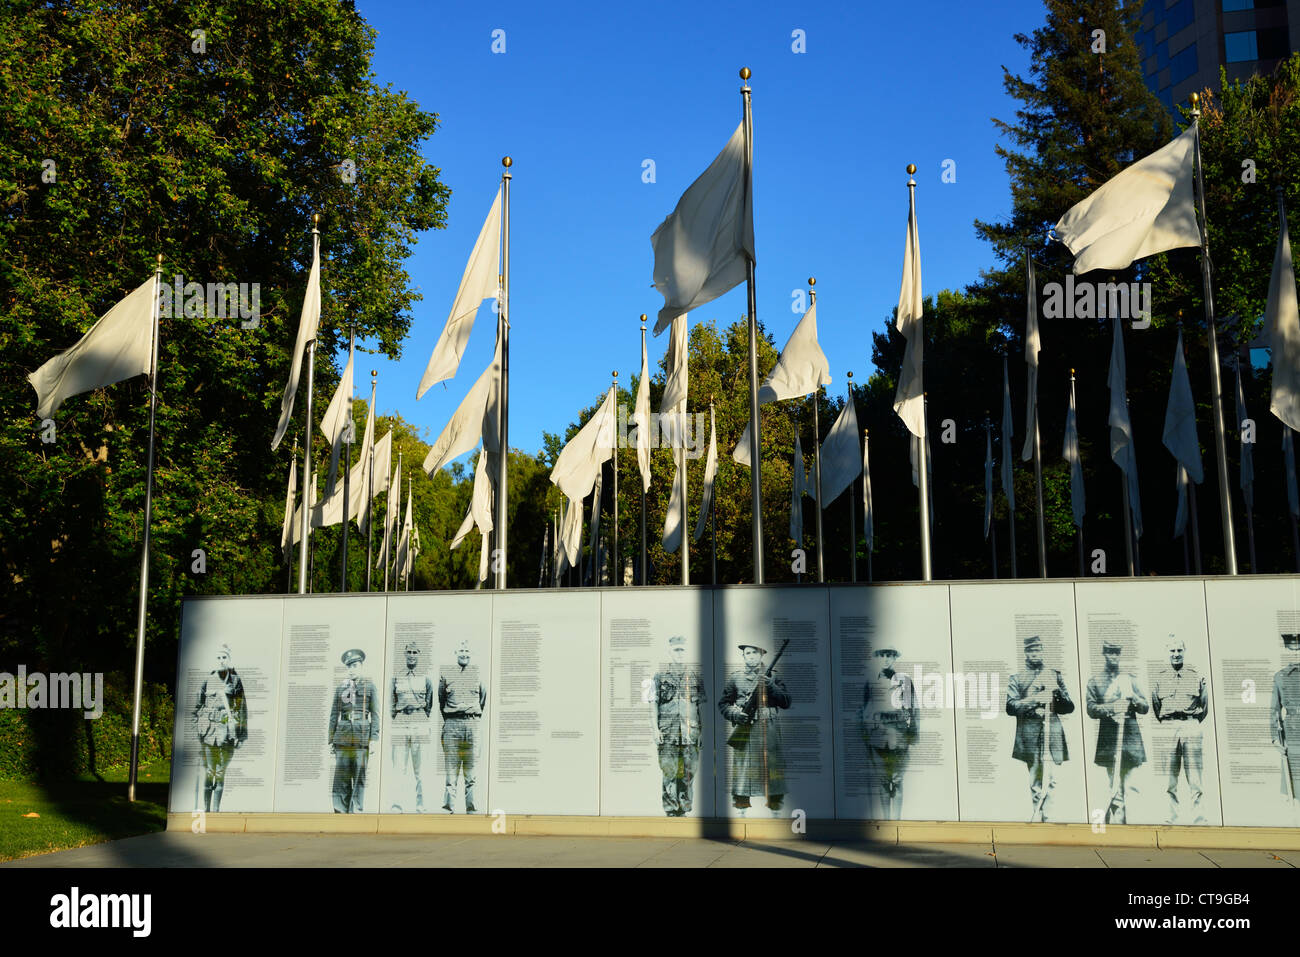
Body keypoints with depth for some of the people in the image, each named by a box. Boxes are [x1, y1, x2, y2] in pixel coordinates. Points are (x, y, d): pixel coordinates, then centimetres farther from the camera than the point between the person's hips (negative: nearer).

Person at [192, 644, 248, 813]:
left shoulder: (236, 681, 5)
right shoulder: (208, 680, 8)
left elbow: (242, 708, 6)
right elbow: (198, 705, 12)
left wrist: (242, 732, 2)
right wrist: (197, 728, 4)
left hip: (227, 729, 0)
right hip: (209, 727, 0)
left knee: (221, 773, 1)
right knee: (208, 771, -3)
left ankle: (216, 810, 6)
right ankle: (206, 809, 2)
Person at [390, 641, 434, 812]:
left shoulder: (426, 679, 10)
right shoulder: (396, 679, 12)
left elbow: (429, 704, 12)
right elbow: (392, 703, 13)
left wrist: (423, 721, 7)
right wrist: (396, 722, 5)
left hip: (420, 723, -1)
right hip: (400, 723, 1)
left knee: (419, 768, -1)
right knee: (398, 767, -4)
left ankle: (420, 805, 2)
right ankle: (397, 805, -2)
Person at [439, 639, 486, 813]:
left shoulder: (478, 672, 10)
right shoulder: (446, 674, 8)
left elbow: (483, 697, 19)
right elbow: (440, 699, 17)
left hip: (472, 723, 1)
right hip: (452, 723, -1)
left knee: (471, 767, 0)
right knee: (451, 765, -3)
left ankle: (471, 807, 2)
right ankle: (447, 805, -2)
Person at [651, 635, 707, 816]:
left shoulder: (695, 675, 11)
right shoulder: (660, 675, 6)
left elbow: (702, 704, 14)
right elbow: (653, 704, 4)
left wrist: (703, 729, 8)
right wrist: (656, 728, -4)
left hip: (690, 731, 2)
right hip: (667, 732, -2)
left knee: (689, 771, 1)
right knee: (670, 771, -5)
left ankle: (683, 809, 10)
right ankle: (671, 810, 2)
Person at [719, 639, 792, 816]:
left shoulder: (773, 677, 10)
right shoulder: (735, 677, 10)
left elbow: (786, 702, 3)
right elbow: (723, 703, 12)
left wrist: (772, 687, -12)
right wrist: (734, 714, -8)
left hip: (769, 731, 0)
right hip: (744, 730, 0)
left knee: (772, 772, 0)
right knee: (743, 772, -3)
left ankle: (775, 813, 8)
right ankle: (741, 812, 4)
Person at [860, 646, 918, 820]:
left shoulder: (905, 681, 7)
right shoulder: (870, 683, 12)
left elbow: (914, 708, 7)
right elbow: (864, 710, 15)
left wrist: (914, 732, 1)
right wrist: (864, 733, 9)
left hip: (898, 737, -2)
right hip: (877, 737, 2)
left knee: (897, 779, -2)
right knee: (879, 779, 1)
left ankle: (896, 818, 3)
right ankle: (885, 818, 8)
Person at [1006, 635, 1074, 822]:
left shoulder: (1055, 675, 18)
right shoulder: (1016, 679, 12)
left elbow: (1069, 707, 16)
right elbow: (1011, 707, -1)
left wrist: (1056, 691, -3)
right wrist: (1034, 700, -14)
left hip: (1052, 731, 1)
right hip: (1029, 734, -1)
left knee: (1049, 779, -5)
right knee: (1036, 778, -3)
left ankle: (1045, 817, 4)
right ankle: (1040, 817, 3)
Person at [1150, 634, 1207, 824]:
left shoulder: (1196, 676, 10)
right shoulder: (1160, 677, 10)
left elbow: (1204, 706, 16)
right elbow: (1154, 705, 16)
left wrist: (1193, 723, 12)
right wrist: (1164, 724, 12)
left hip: (1191, 728, -1)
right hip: (1168, 729, 1)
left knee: (1195, 780, -4)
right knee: (1169, 781, -1)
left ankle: (1198, 820, -3)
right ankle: (1171, 819, 1)